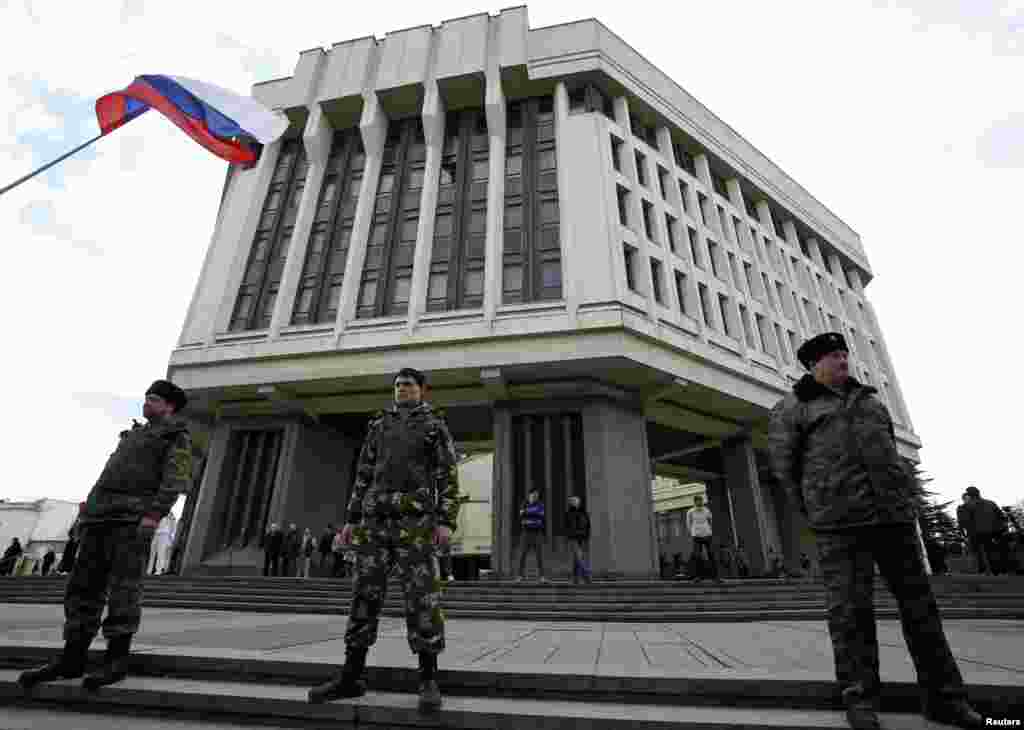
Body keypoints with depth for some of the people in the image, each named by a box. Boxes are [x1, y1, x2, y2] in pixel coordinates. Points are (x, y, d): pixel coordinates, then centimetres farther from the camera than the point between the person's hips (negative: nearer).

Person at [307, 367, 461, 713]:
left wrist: (447, 522, -12)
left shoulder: (435, 425, 7)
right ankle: (350, 677, 12)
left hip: (415, 517, -4)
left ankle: (428, 680, -2)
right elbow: (364, 475, 17)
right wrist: (352, 519, 9)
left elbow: (448, 476, -1)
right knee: (365, 592, 3)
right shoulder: (379, 425, 20)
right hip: (377, 517, 4)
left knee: (421, 596, -9)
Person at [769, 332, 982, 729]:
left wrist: (902, 500, 16)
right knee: (850, 609, -2)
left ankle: (943, 696, 22)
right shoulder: (792, 408, 3)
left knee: (919, 603, 9)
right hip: (839, 521, -5)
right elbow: (783, 464, 2)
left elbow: (888, 451, 23)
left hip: (893, 512, 5)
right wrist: (813, 509, 4)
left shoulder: (868, 399, 19)